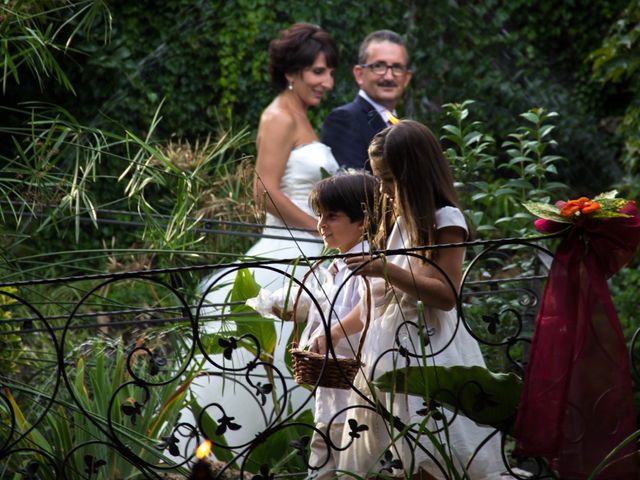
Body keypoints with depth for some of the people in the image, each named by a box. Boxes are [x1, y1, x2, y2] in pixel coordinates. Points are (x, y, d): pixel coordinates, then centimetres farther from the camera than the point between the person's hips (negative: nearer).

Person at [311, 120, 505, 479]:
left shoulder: (446, 220, -7)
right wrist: (337, 331, 15)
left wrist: (388, 270, -20)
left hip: (428, 349, -8)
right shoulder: (399, 223, 17)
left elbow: (447, 296, -14)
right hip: (389, 345, 8)